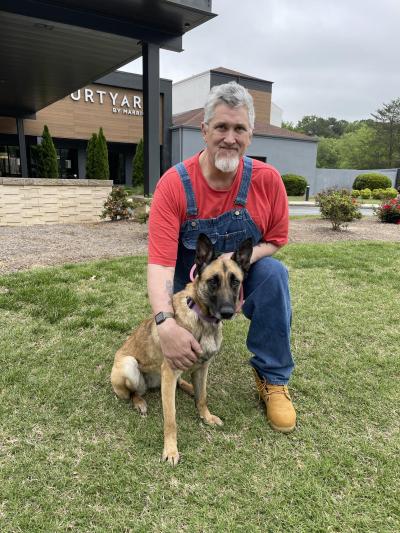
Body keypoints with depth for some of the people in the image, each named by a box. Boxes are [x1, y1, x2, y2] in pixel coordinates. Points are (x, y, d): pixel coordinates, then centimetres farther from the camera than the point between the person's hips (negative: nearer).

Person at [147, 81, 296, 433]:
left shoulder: (267, 180, -15)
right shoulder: (174, 184, -22)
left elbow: (275, 241, -4)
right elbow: (160, 263, -29)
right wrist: (166, 323, -45)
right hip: (189, 284, -1)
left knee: (274, 273, -29)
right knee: (181, 350, -20)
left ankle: (273, 378, -10)